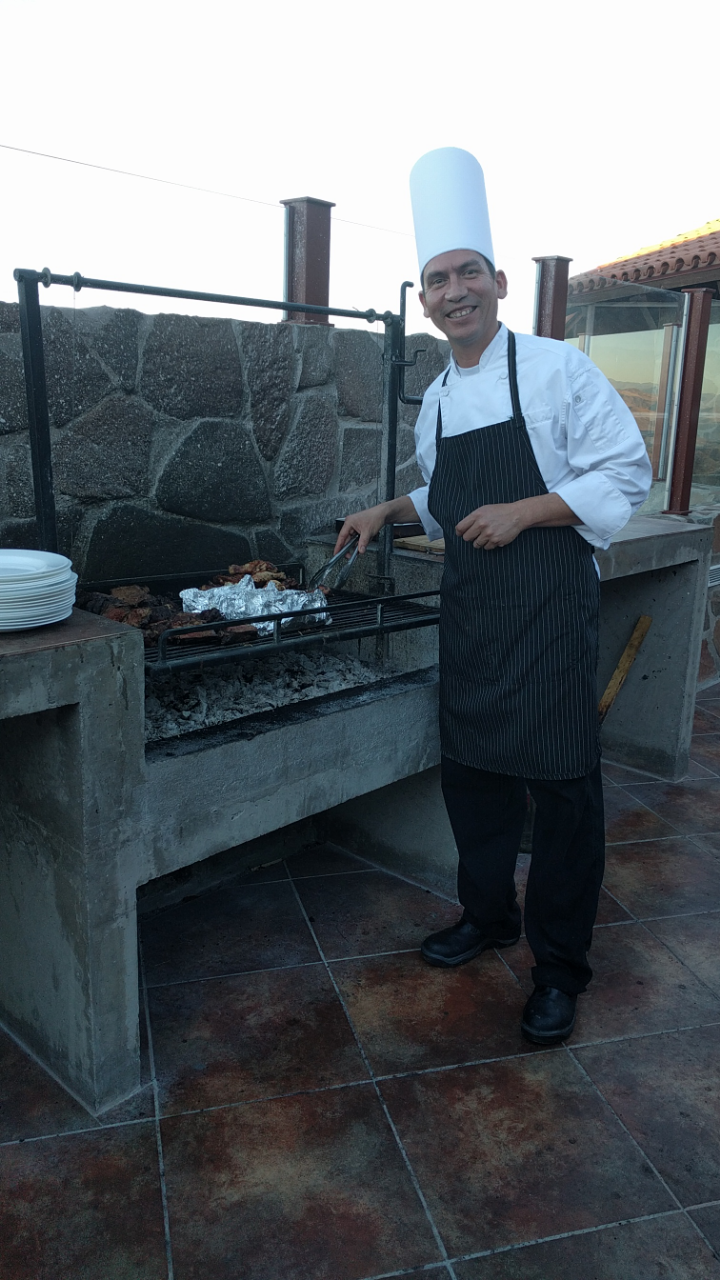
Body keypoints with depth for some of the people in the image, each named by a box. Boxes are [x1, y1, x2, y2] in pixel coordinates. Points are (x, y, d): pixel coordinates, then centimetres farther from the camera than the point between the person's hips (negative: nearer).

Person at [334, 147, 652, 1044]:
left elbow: (626, 475, -10)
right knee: (472, 768, 14)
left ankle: (560, 967, 18)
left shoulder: (556, 368, -7)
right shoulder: (435, 399, 13)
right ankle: (487, 915, 36)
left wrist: (523, 513, -18)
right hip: (470, 610, 7)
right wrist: (392, 512, 10)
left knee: (563, 783, 0)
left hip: (550, 608, -6)